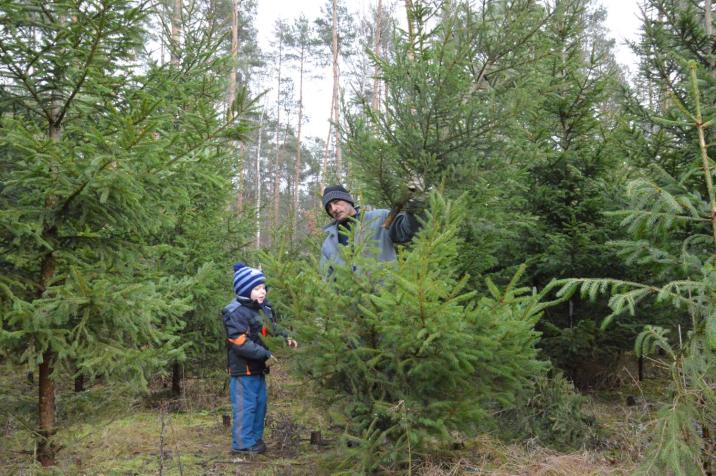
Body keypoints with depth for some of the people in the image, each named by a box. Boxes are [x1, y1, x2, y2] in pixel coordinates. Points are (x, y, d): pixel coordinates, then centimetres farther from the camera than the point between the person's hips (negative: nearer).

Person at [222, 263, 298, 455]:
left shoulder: (263, 308, 8)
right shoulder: (236, 312, -20)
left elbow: (271, 328, 22)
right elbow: (240, 343, -26)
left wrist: (285, 338, 3)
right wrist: (265, 355, -25)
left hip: (258, 367, 9)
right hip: (243, 368, -9)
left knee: (260, 403, 16)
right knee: (245, 406, -1)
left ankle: (255, 438, 29)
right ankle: (243, 443, 11)